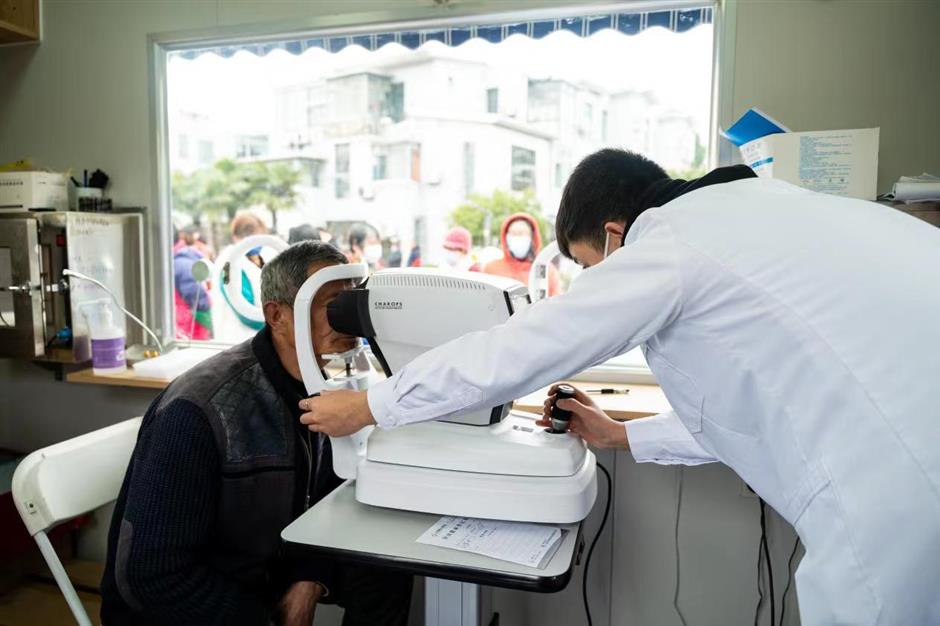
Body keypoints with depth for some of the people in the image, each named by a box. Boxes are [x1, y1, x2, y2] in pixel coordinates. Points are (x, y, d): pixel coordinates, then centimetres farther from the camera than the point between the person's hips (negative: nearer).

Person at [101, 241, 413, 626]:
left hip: (269, 565, 6)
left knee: (386, 573, -4)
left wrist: (310, 581, -12)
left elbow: (328, 498, 2)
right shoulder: (197, 412, -27)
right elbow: (151, 575, -25)